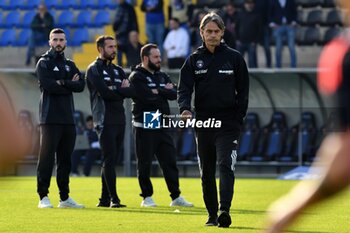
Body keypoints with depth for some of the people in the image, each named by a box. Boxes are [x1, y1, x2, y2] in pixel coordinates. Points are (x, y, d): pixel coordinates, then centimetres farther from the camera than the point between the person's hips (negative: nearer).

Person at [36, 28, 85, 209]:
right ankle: (43, 197, -6)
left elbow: (81, 85, 2)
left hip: (68, 118, 6)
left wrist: (63, 83, -12)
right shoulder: (44, 63, 1)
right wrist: (70, 85, -5)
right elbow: (48, 85, -16)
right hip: (50, 118, -6)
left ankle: (65, 197, 13)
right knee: (47, 157, -8)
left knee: (65, 158, 9)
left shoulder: (70, 65, 18)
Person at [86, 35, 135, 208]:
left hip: (119, 120, 7)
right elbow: (104, 92, -15)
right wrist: (121, 91, 0)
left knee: (111, 160, 7)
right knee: (109, 159, -12)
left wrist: (114, 90, -10)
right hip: (105, 120, -7)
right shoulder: (94, 69, -1)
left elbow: (131, 91, 6)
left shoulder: (118, 70, 21)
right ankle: (114, 199, -15)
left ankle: (105, 199, 11)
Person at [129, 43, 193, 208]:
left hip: (162, 126, 6)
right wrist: (165, 91, -6)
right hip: (144, 127, -6)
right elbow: (147, 96, -21)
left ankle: (176, 197, 10)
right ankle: (147, 197, 11)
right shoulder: (137, 77, -5)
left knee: (170, 162, 6)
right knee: (144, 164, 1)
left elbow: (173, 94, 1)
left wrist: (158, 91, -10)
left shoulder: (162, 76, 16)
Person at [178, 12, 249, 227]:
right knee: (207, 172, 9)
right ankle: (212, 214, 19)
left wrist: (238, 119, -3)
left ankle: (225, 210, -27)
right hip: (203, 123, 3)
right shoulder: (194, 60, 7)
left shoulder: (234, 58, 3)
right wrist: (185, 108, -21)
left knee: (226, 166, -18)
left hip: (228, 124, -3)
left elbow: (243, 90, 5)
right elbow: (184, 88, -2)